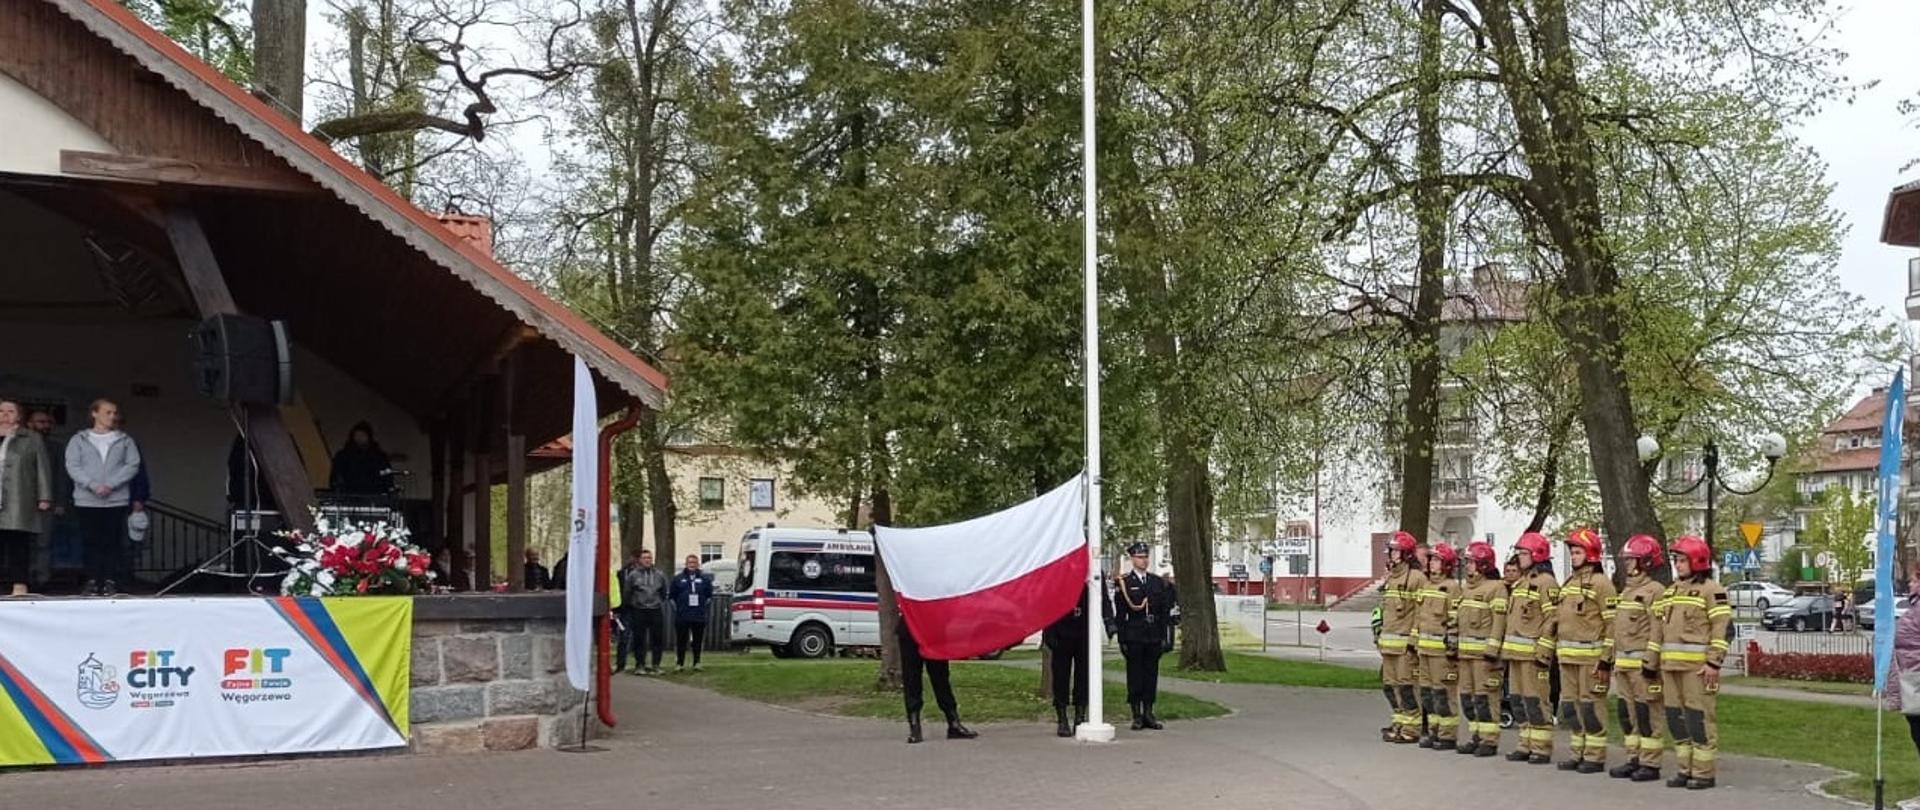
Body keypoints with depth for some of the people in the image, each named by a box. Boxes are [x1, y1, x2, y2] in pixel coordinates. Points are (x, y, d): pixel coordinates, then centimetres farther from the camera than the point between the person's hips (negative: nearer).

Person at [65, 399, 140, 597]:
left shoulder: (124, 441, 10)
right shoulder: (79, 440, 8)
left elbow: (132, 465, 0)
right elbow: (72, 466, -2)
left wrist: (110, 484, -13)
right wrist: (92, 485, -16)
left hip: (116, 500, 0)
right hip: (87, 500, 0)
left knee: (113, 543, -2)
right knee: (92, 542, 1)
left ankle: (111, 582, 0)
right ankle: (92, 581, 6)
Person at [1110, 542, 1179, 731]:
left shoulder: (1158, 582, 11)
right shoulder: (1123, 583, -2)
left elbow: (1164, 612, 11)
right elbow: (1119, 613, -4)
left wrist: (1165, 637, 5)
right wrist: (1122, 639, -9)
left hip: (1154, 637, 4)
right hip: (1133, 637, -4)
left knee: (1151, 674, 7)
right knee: (1135, 675, 0)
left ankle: (1148, 713, 14)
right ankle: (1137, 716, 5)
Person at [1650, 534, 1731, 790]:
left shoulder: (1711, 590, -4)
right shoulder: (1671, 591, 20)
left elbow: (1721, 627, -11)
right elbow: (1658, 628, 21)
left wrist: (1714, 663, -17)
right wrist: (1652, 662, 17)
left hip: (1697, 665, -8)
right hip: (1671, 664, 8)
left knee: (1699, 718, -7)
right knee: (1676, 717, 9)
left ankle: (1704, 773, -3)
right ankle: (1684, 769, 17)